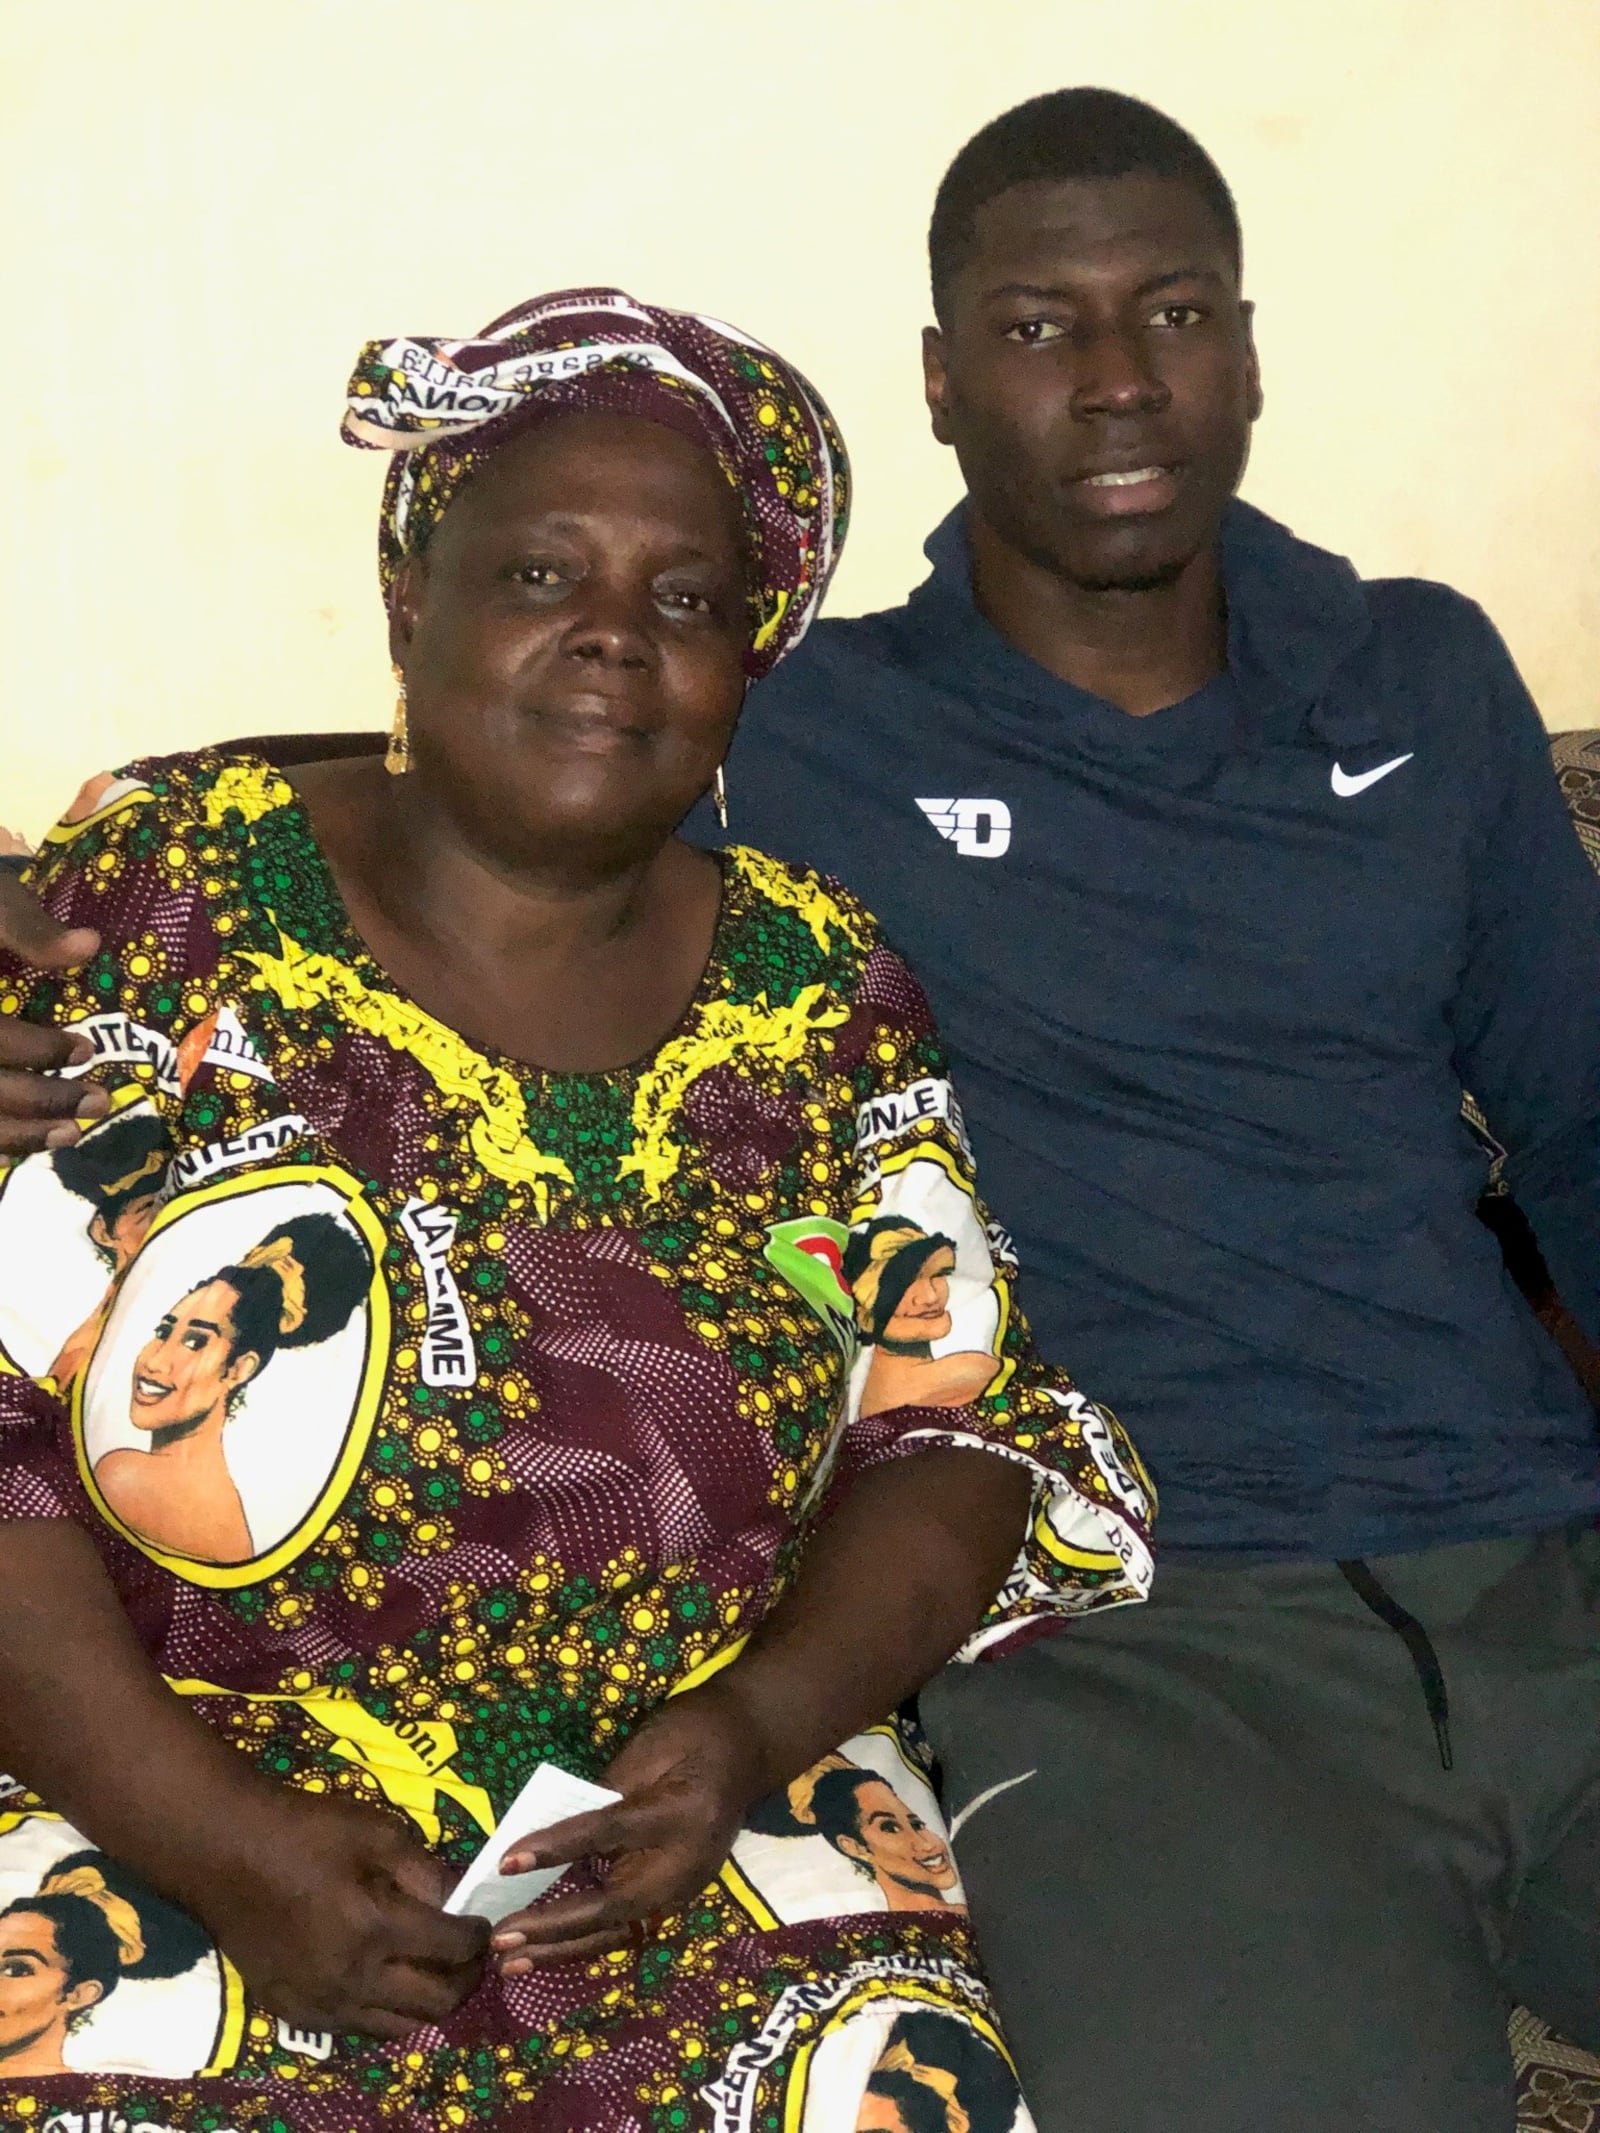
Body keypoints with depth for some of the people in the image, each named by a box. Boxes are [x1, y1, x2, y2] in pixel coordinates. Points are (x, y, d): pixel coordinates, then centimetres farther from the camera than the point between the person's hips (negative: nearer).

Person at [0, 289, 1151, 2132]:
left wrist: (759, 1725, -11)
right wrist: (204, 1830, -15)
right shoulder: (158, 891, -2)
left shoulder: (821, 993, 6)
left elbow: (950, 1430, 7)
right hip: (152, 1800, -1)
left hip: (684, 1827, 2)